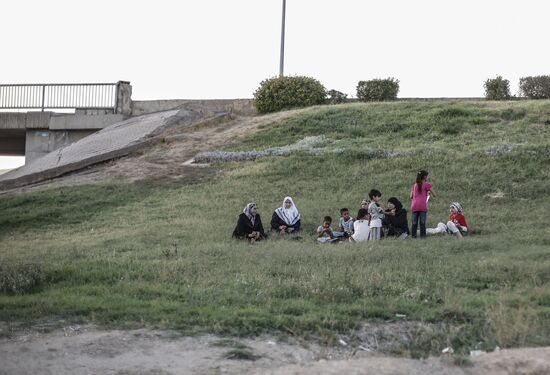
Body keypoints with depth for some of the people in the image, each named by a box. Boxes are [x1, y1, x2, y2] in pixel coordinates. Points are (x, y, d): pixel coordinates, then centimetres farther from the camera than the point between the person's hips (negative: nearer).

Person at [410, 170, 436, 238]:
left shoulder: (414, 185, 18)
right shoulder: (426, 184, 5)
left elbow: (411, 197, 14)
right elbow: (434, 195, 6)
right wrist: (430, 194, 26)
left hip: (414, 206, 4)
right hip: (422, 205, -4)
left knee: (414, 222, 2)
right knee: (422, 222, -6)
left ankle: (413, 235, -2)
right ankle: (422, 235, -11)